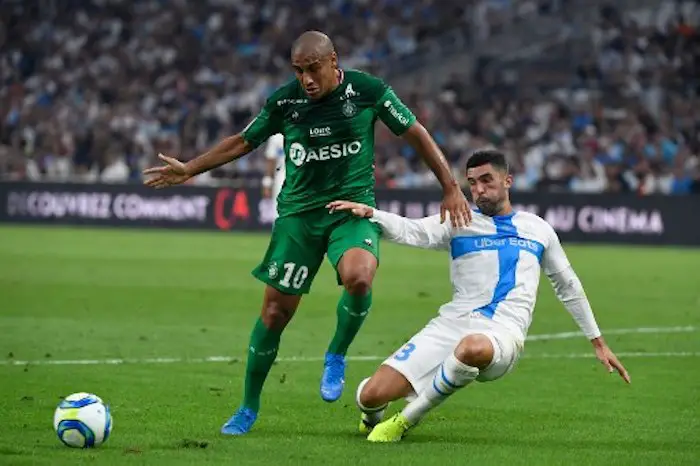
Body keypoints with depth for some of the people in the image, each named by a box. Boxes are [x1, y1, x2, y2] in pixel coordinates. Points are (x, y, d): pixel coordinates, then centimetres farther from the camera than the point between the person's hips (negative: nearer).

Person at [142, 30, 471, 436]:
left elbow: (415, 133, 2)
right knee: (275, 310, 0)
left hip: (354, 208, -2)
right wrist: (189, 170, 9)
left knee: (359, 277, -33)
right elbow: (243, 142, 13)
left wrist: (451, 188, -1)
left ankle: (336, 357, -4)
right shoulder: (284, 101, -3)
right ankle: (249, 407, 17)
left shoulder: (368, 90, -7)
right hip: (299, 212, 2)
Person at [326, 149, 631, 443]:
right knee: (371, 394, -15)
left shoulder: (538, 229, 20)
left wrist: (597, 342, 31)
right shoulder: (459, 222, 13)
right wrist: (369, 213, -26)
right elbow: (411, 232, -6)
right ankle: (373, 419, 27)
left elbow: (568, 287, 31)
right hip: (451, 324, 1)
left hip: (502, 333, -1)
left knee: (473, 347, -42)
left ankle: (406, 420, -19)